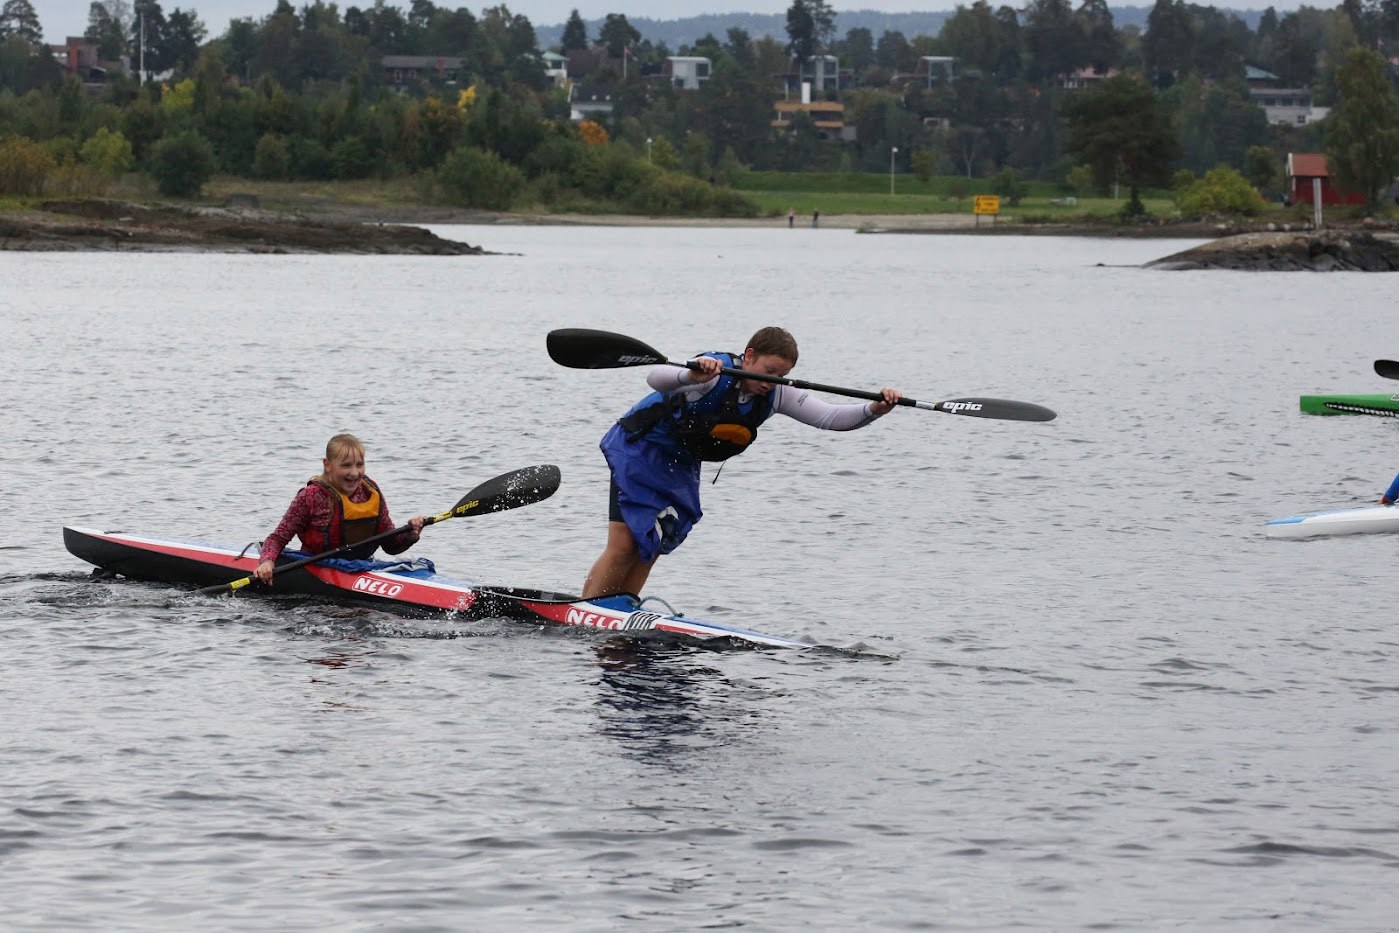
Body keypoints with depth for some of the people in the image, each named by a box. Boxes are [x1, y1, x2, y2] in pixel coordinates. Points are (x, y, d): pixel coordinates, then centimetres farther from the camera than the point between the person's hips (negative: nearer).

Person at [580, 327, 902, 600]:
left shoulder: (776, 395, -10)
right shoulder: (715, 370, -29)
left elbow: (830, 418, -15)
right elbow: (656, 378, -45)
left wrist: (873, 410, -33)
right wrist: (691, 377, -65)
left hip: (681, 465, 7)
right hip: (640, 449, -7)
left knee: (647, 551, 7)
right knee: (622, 548, -13)